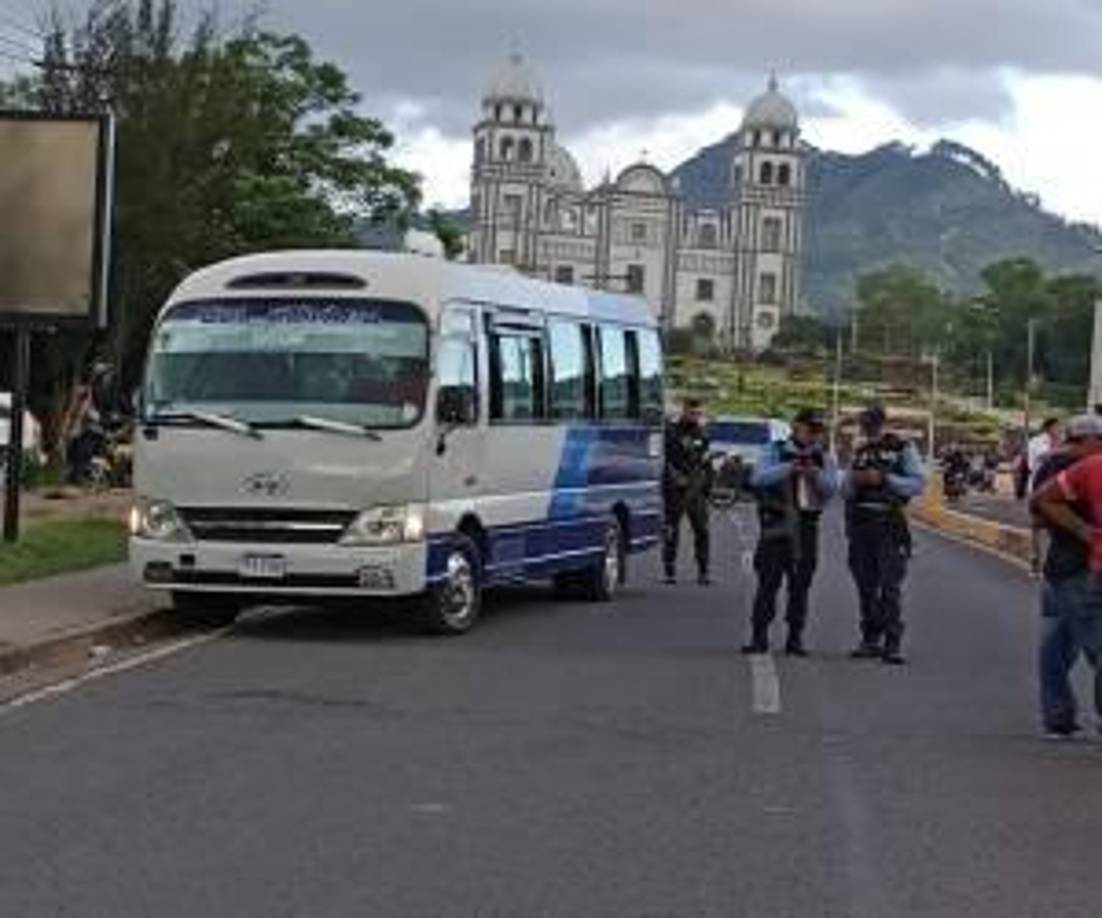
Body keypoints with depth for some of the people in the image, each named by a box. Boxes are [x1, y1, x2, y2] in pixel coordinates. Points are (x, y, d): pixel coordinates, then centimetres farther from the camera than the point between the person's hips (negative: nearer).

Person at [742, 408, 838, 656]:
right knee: (768, 582, -5)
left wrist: (816, 475, -20)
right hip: (776, 524, -3)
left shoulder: (824, 459, 12)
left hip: (807, 526, 3)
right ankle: (759, 637, -2)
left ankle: (795, 638, 10)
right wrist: (789, 468, -22)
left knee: (801, 584, 4)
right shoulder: (774, 451, 5)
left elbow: (831, 489, 0)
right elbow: (758, 478, -10)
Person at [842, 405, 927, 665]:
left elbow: (919, 483, -8)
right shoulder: (860, 453, 17)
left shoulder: (902, 449, 1)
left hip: (889, 525, -5)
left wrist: (883, 479, -15)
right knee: (866, 585, 8)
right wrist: (853, 480, -5)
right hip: (860, 524, 6)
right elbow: (846, 492, 18)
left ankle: (892, 643, -11)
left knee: (890, 586, -11)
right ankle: (870, 639, 15)